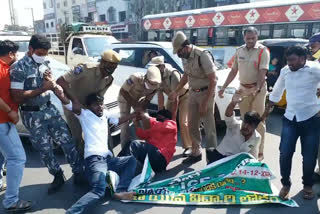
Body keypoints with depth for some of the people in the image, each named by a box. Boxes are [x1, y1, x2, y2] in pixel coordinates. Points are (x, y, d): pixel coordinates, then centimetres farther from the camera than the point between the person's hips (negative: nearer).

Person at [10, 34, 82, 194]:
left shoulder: (44, 64, 5)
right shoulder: (18, 68, -15)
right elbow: (17, 97, -22)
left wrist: (50, 81, -7)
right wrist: (42, 89, -23)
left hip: (50, 109, 5)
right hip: (32, 115, -5)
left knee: (66, 141, 5)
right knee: (44, 149, 6)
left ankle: (78, 171, 18)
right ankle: (58, 176, 23)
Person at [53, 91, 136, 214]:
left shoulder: (105, 113, 24)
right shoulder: (84, 114, 5)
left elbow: (117, 121, 40)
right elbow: (69, 104, -10)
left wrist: (135, 114, 37)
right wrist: (60, 95, -32)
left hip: (107, 158, 8)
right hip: (94, 158, -8)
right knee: (99, 190, -29)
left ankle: (120, 192, -15)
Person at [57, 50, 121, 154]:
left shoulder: (109, 79, -10)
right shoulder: (86, 68, -32)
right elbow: (60, 81, -37)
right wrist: (75, 101, -44)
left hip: (88, 105, 6)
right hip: (71, 104, -6)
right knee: (77, 136, -3)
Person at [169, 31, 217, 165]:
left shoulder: (203, 56, -21)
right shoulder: (185, 57, 2)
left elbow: (213, 81, -20)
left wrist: (205, 103, -21)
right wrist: (176, 92, 12)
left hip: (206, 92, -7)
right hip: (192, 93, 7)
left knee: (209, 126, -3)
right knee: (192, 125, 11)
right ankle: (196, 153, 26)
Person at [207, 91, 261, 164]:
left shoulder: (257, 138, -4)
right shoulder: (236, 125, -16)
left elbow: (253, 156, 10)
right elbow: (228, 116, -39)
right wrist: (233, 103, -57)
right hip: (220, 155, -4)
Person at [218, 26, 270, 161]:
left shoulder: (263, 51, -8)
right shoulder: (239, 51, 7)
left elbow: (262, 72, -17)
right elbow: (234, 71, 11)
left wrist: (256, 89, -31)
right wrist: (223, 87, 6)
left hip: (257, 89, -5)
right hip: (243, 88, 5)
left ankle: (259, 152, 8)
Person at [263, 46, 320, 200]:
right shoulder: (285, 71, 5)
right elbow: (276, 92, 17)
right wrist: (267, 109, 23)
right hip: (290, 119, 3)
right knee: (285, 153, -2)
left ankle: (308, 186, 30)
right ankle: (285, 184, 18)